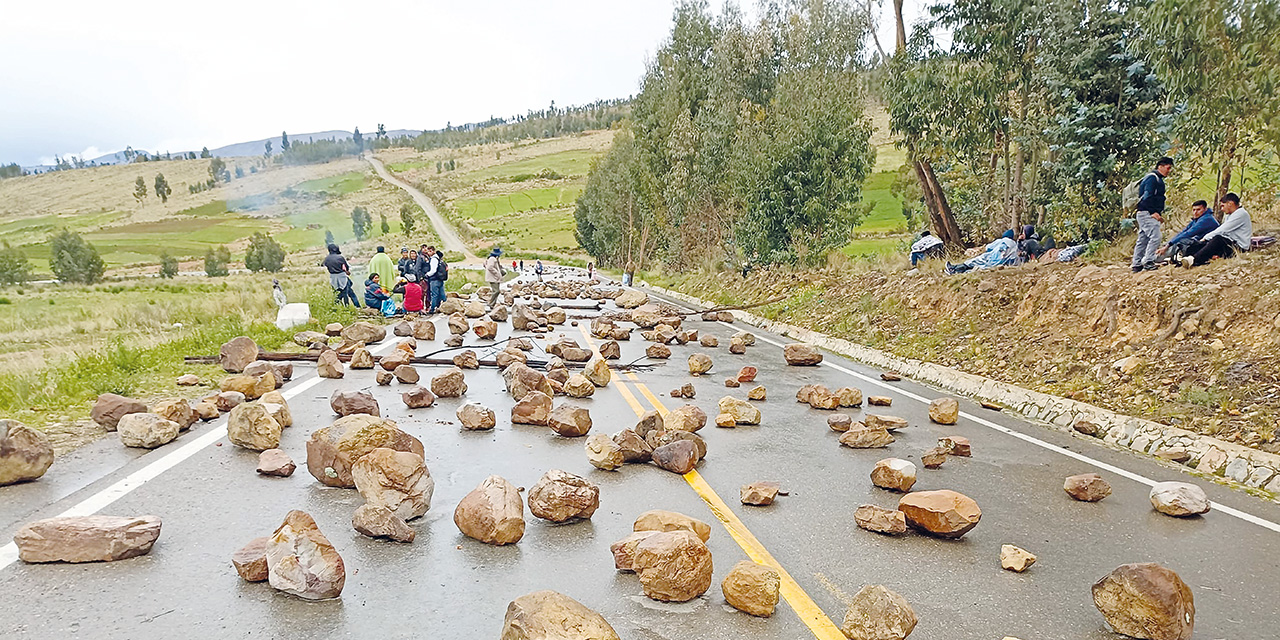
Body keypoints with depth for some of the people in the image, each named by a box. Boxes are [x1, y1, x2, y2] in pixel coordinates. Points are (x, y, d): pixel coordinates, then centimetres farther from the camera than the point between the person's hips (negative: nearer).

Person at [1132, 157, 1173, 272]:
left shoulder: (1158, 179, 23)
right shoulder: (1153, 178, -9)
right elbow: (1148, 196, -18)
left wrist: (1159, 213, 13)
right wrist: (1153, 212, -21)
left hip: (1147, 214, 11)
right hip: (1147, 213, -11)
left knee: (1143, 239, 10)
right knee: (1155, 236, -18)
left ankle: (1136, 265, 11)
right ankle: (1148, 262, -20)